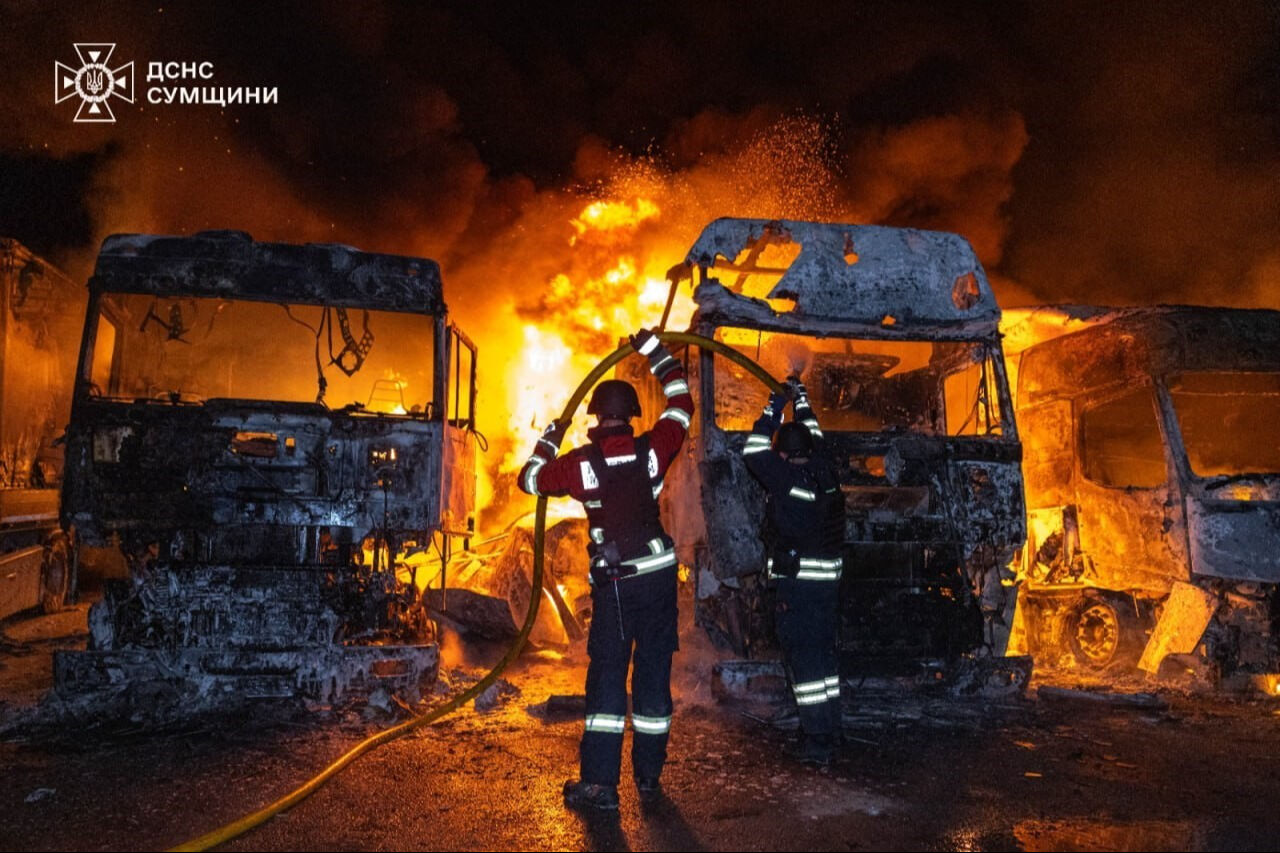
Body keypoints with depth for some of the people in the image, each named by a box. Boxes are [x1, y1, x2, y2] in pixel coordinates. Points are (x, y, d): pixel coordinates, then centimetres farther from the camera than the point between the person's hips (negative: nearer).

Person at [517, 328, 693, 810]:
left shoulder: (581, 462, -9)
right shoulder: (652, 450, -4)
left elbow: (529, 478, 5)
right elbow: (681, 402, 11)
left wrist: (550, 438, 20)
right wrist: (653, 351, 18)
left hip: (613, 584, -2)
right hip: (659, 574, 2)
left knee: (607, 676, 4)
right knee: (654, 673, 10)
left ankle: (600, 783, 3)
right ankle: (648, 776, 19)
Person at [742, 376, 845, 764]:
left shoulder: (786, 478, -15)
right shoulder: (825, 472, 4)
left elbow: (753, 451, -7)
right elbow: (814, 436, 21)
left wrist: (775, 407, 0)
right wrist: (800, 397, 28)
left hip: (796, 583, -7)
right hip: (828, 580, 7)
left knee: (803, 659, -1)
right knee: (824, 656, 16)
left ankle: (817, 741, 3)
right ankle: (830, 733, 26)